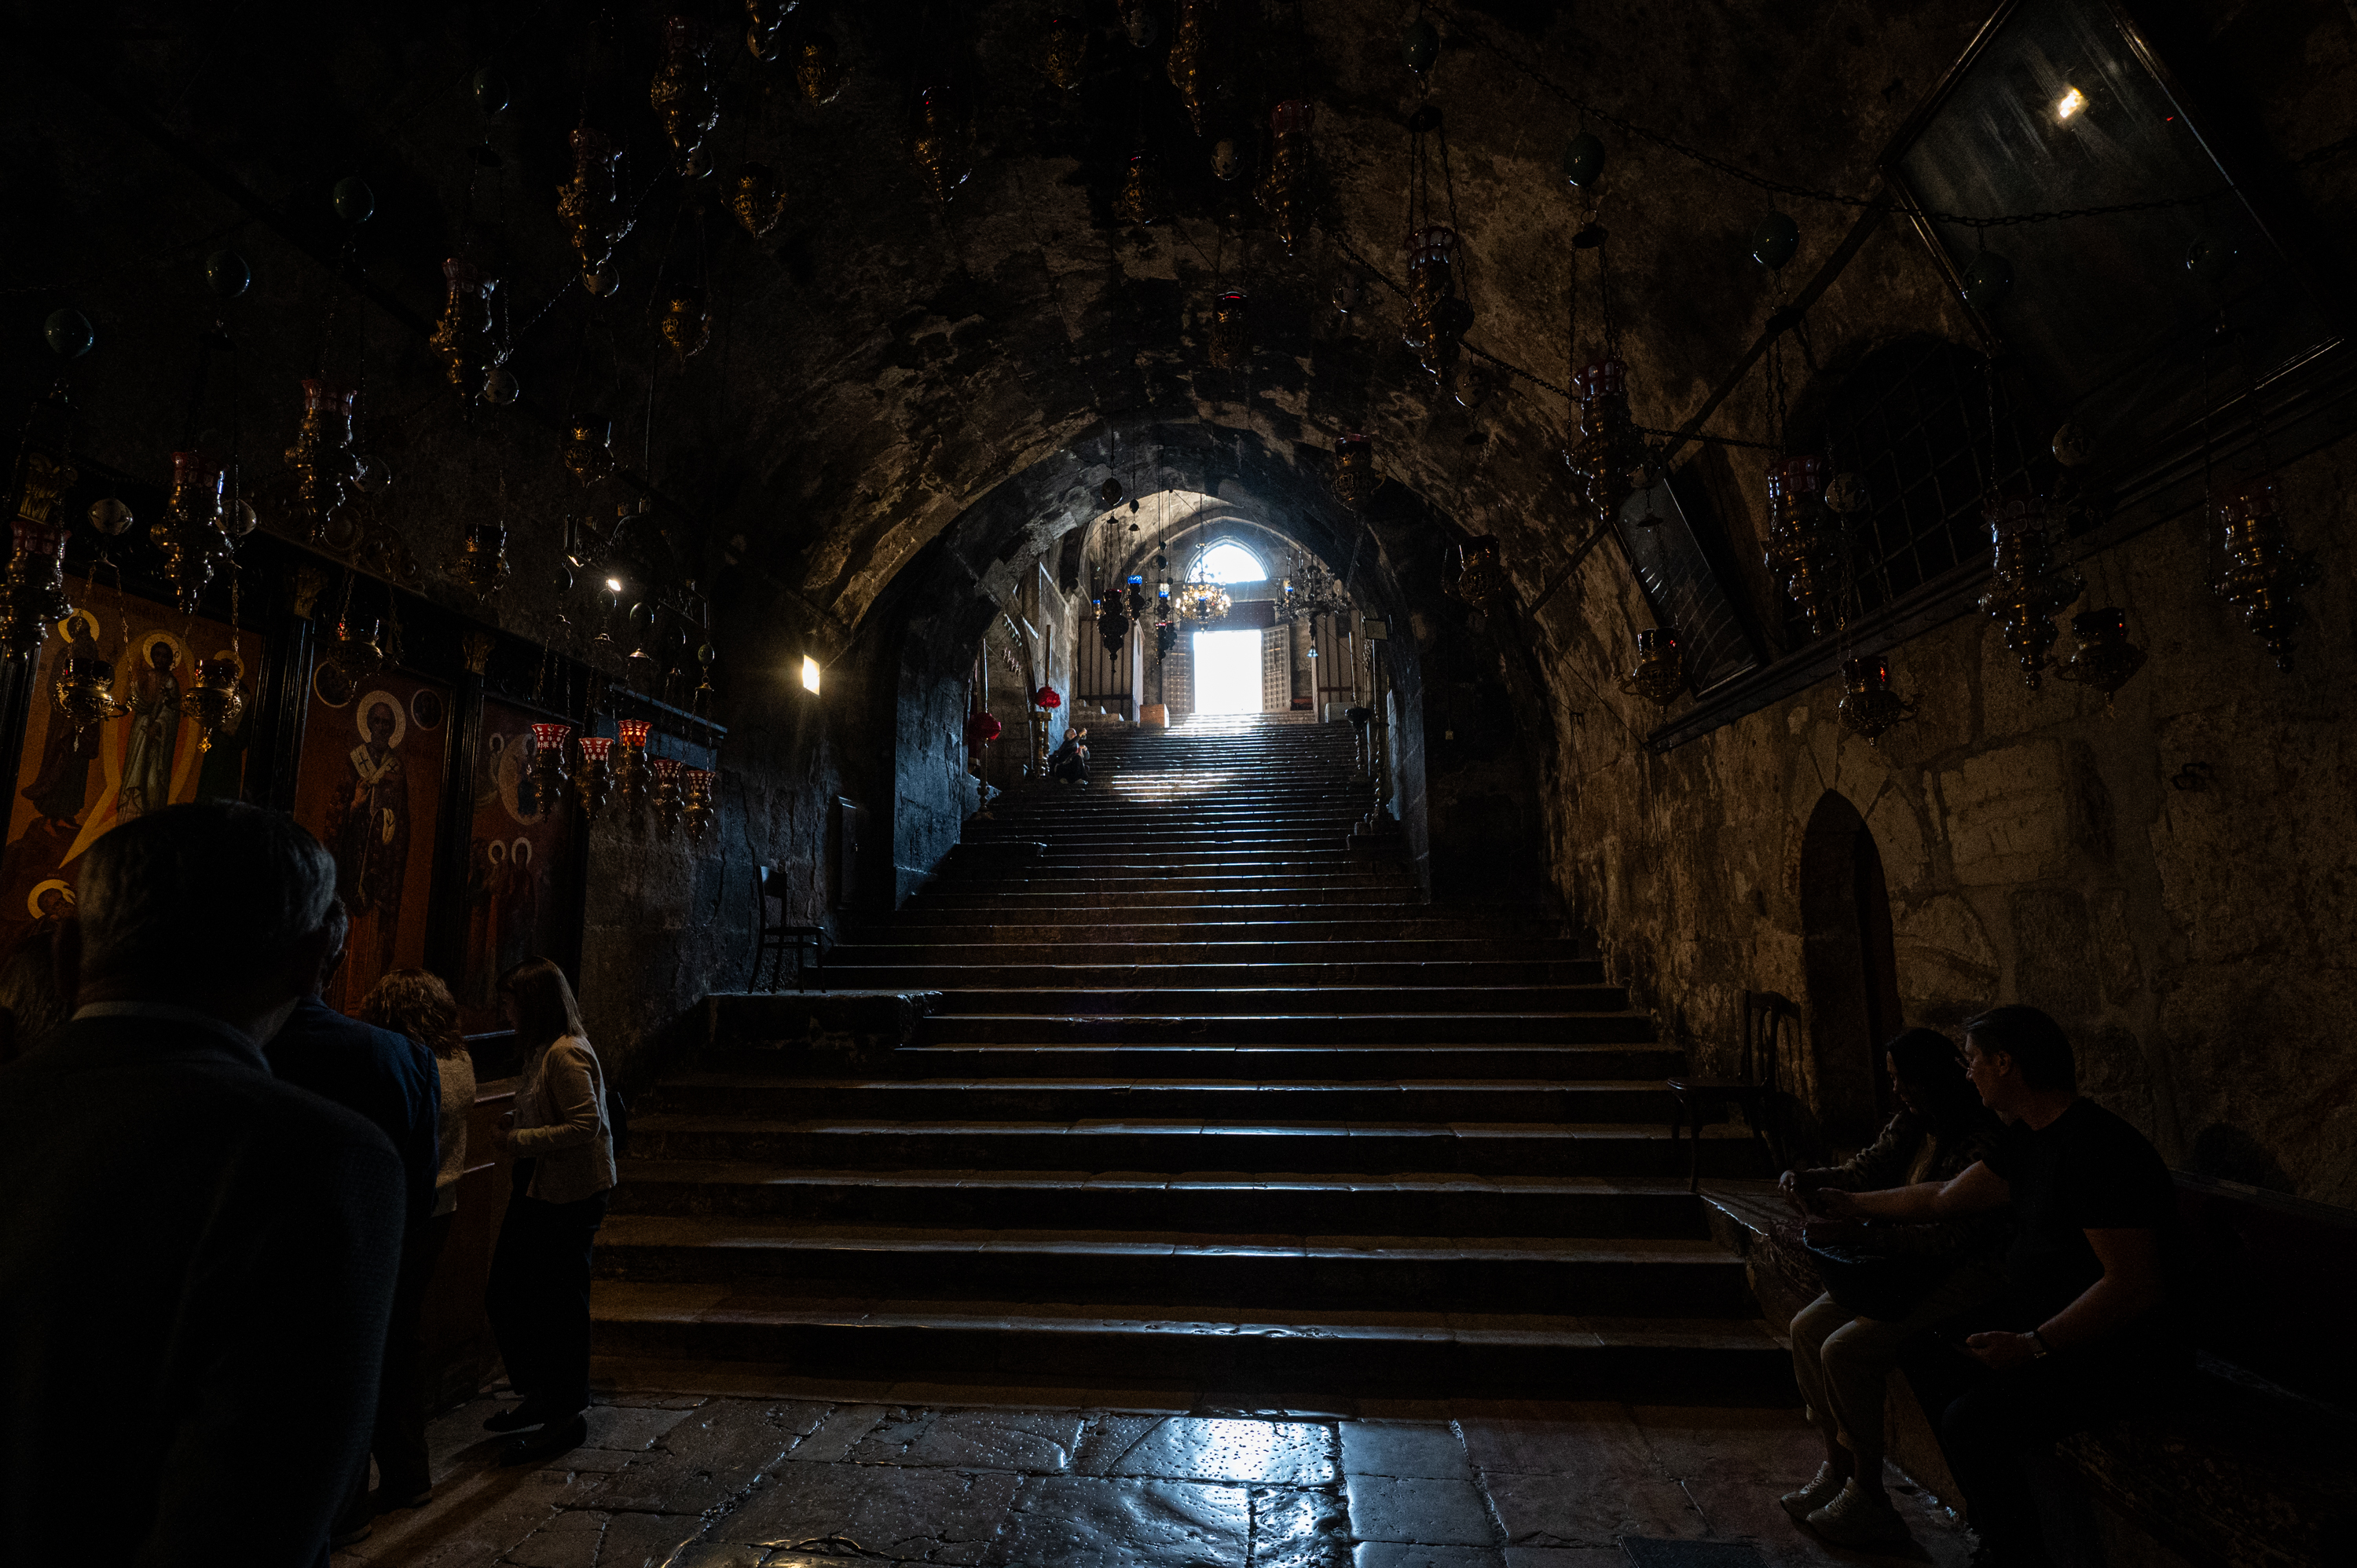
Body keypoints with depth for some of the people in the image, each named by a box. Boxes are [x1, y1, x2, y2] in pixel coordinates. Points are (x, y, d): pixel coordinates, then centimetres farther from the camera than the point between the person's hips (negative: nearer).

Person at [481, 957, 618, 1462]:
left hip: (569, 1197, -10)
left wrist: (516, 1140, -19)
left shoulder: (566, 1054, -20)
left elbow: (585, 1126, -26)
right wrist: (512, 1125, 3)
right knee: (504, 1296, 16)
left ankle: (566, 1417, 19)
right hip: (537, 1192, 10)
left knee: (558, 1306, 2)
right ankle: (540, 1397, 33)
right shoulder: (542, 1050, 11)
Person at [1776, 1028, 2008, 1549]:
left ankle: (1867, 1498, -2)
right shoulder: (1910, 1124, 5)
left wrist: (1856, 1233, -33)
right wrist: (1806, 1179, -12)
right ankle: (1837, 1469, 10)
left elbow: (1951, 1237, -29)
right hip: (1911, 1266, 9)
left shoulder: (1982, 1141, -23)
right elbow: (1864, 1171, 8)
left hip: (1963, 1277, -9)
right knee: (1808, 1328, -1)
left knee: (1846, 1349, -20)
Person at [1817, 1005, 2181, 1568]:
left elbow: (2135, 1285, -27)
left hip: (2118, 1353, -10)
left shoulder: (2099, 1152, -25)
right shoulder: (2031, 1138, 6)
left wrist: (2033, 1346, -26)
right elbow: (1944, 1198, 14)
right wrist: (1850, 1204, 21)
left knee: (1969, 1422, -23)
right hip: (2047, 1320, 10)